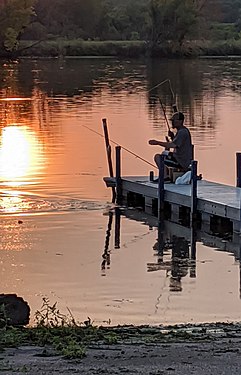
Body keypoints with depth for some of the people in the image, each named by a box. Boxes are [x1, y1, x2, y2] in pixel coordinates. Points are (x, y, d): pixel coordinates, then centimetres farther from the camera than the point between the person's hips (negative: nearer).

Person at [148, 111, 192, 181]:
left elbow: (173, 145, -30)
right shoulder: (180, 131, 13)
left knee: (157, 157, -13)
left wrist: (157, 143, -27)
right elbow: (175, 144, 25)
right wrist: (172, 137, 7)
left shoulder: (182, 132, -20)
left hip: (181, 162, -11)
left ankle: (165, 176, -9)